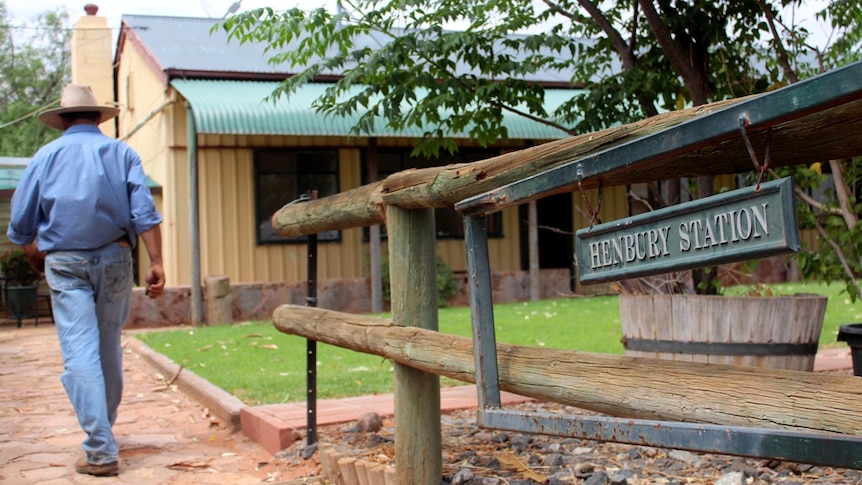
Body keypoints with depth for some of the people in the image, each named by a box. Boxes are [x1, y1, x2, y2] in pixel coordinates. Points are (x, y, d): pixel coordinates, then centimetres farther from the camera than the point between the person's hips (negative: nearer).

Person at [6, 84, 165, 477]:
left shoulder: (46, 156, 4)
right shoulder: (121, 153, 6)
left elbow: (21, 226, 5)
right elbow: (145, 214, -5)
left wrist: (39, 262, 21)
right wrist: (155, 264, -6)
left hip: (65, 264, -2)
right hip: (115, 259, 2)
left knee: (80, 352, -5)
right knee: (109, 348, 15)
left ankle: (100, 450, -11)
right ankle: (103, 428, 29)